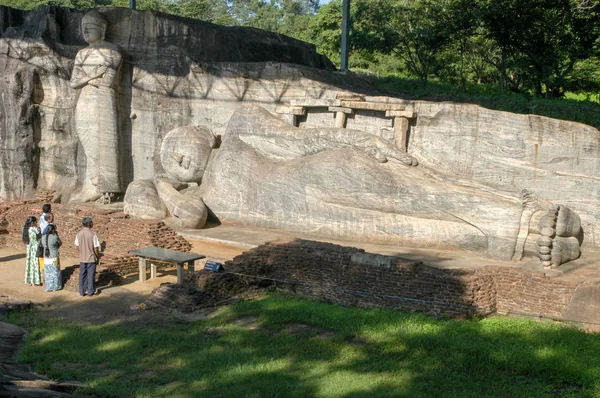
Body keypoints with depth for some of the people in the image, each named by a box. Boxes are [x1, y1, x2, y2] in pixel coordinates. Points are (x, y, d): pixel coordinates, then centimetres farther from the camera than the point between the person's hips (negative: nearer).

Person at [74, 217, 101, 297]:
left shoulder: (79, 234, -2)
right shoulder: (93, 234, -16)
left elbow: (77, 246, 5)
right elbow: (95, 248, -14)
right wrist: (98, 257, 1)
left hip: (82, 258, 4)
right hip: (91, 258, -4)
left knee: (82, 275, 12)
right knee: (91, 275, 5)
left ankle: (82, 292, 19)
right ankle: (90, 292, 10)